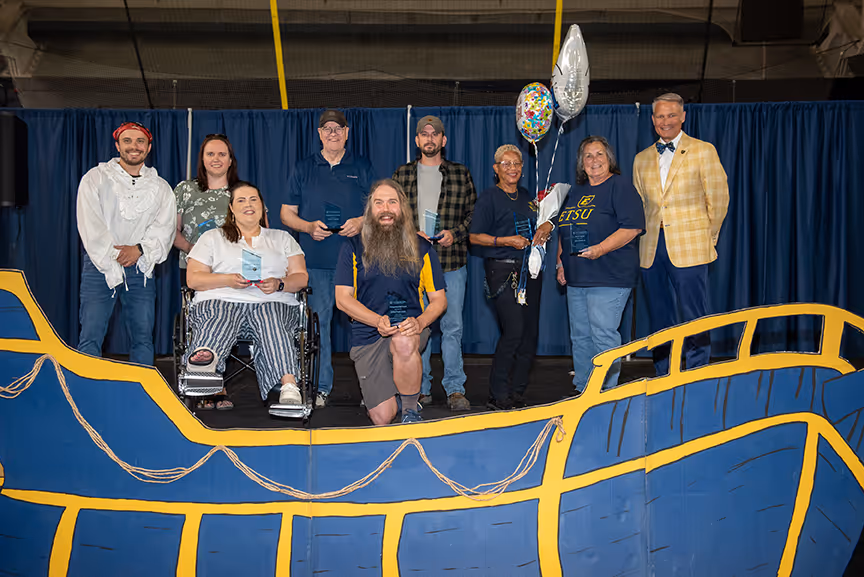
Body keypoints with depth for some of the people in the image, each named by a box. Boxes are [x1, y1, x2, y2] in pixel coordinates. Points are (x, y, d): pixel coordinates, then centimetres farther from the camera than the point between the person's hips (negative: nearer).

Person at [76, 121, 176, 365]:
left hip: (141, 268, 2)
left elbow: (164, 228, 2)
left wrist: (140, 249, -15)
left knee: (143, 339, 3)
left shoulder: (161, 187, 12)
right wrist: (114, 262, -11)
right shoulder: (95, 178, 5)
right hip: (100, 265, -2)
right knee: (90, 338, -7)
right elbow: (90, 226, -4)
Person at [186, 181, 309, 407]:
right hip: (222, 300, 0)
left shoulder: (282, 238, 26)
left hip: (272, 302, 0)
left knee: (271, 319, -37)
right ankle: (205, 355, -70)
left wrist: (279, 284, -6)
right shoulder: (212, 237, 24)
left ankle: (289, 384, -57)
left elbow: (301, 277, 16)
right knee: (220, 318, -37)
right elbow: (193, 278, 12)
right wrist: (227, 280, -6)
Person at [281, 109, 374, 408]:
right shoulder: (304, 168, 13)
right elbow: (287, 213, 13)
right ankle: (321, 387, 10)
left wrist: (362, 222, -9)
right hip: (316, 260, 1)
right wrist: (309, 226, -6)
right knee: (318, 322, 1)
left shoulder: (363, 167, 10)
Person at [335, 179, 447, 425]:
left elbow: (439, 299, 6)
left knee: (403, 343, -39)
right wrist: (378, 320, -18)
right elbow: (343, 299, -2)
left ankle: (411, 410, -14)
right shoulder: (353, 248, 4)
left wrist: (420, 322, -15)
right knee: (383, 418, -6)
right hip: (367, 336, 0)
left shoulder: (422, 248, 7)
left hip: (410, 331, 0)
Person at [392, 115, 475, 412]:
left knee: (452, 326, -1)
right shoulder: (402, 174, 11)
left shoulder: (460, 174, 9)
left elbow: (474, 213, 10)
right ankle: (421, 389, 13)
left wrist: (455, 233, -6)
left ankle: (455, 389, 6)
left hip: (452, 262, -1)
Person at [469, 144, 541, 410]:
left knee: (530, 332, 3)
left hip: (529, 269, 7)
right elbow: (475, 237, -4)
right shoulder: (489, 197, -1)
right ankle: (498, 395, -5)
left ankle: (517, 393, 13)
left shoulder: (528, 197, 18)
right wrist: (506, 241, -14)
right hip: (502, 270, -7)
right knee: (514, 329, -16)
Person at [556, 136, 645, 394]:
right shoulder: (576, 191, 19)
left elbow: (633, 227, -14)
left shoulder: (620, 186, -4)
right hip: (576, 277, 8)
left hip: (609, 277, -8)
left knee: (603, 336, -8)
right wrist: (560, 262, 14)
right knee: (580, 337, 11)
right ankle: (582, 392, 22)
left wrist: (601, 249, -23)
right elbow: (564, 232, 25)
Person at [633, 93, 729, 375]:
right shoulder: (642, 159, 15)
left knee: (693, 317, -4)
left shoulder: (703, 151, 3)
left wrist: (706, 239, 4)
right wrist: (648, 237, 11)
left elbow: (719, 199, 3)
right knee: (659, 320, 8)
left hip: (689, 248, -4)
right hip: (652, 249, 4)